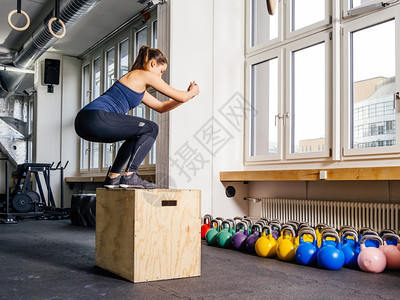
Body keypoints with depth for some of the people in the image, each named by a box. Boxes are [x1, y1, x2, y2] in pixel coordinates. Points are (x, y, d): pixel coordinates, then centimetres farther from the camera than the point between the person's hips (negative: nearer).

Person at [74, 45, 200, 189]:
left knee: (137, 136, 26)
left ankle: (113, 176, 22)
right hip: (97, 118, -10)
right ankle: (129, 175, -6)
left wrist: (188, 94, 36)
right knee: (151, 129, 0)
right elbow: (180, 97, 5)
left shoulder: (139, 86, 30)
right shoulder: (146, 75, 3)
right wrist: (193, 92, 26)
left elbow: (161, 107, 38)